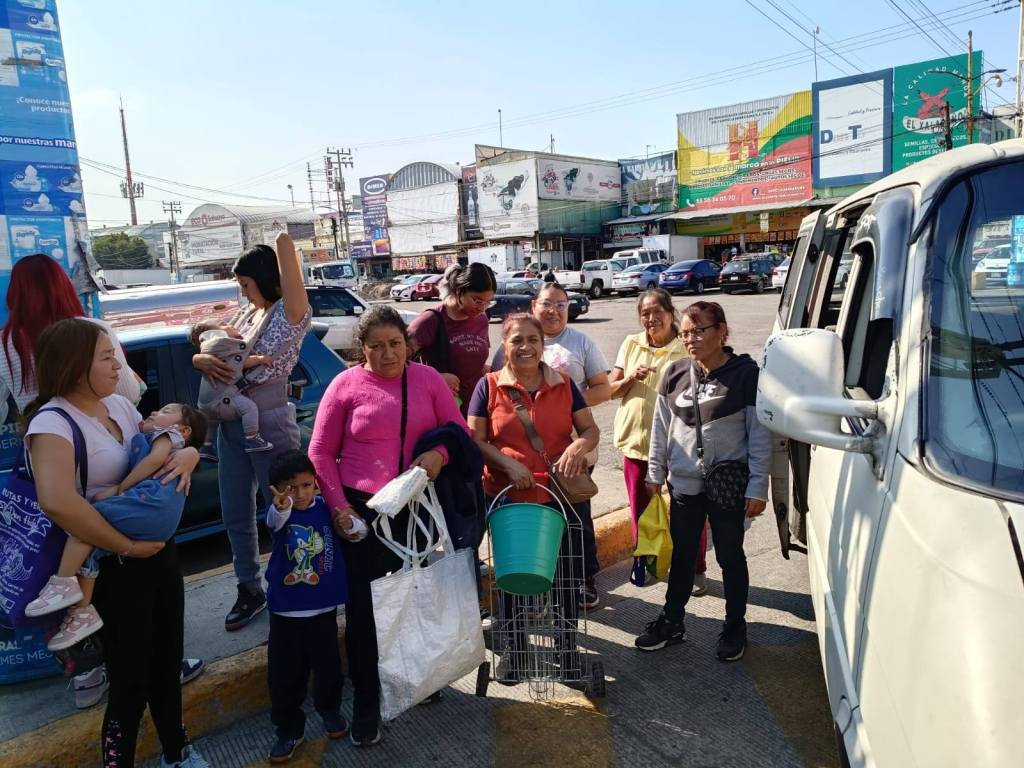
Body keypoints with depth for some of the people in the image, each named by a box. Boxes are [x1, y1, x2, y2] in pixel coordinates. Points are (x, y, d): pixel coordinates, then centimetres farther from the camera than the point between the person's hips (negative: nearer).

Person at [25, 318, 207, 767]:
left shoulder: (118, 405, 3)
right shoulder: (52, 422, -21)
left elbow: (168, 446, 15)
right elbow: (57, 502, -37)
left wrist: (187, 455, -11)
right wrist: (127, 547, -27)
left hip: (159, 549, 8)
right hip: (114, 567, -8)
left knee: (168, 662, 22)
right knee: (131, 679, 3)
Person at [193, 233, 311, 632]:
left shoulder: (290, 313, -12)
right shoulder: (247, 315, 12)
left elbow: (285, 242, -23)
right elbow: (217, 351, 13)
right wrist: (203, 359, -10)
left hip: (270, 427, -8)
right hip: (231, 425, 8)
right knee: (235, 517, 16)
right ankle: (250, 591, 34)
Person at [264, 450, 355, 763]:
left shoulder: (326, 507, -7)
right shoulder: (278, 511, -12)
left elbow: (358, 531, 0)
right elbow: (276, 518, -37)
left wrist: (348, 524, -25)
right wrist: (281, 504, -62)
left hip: (323, 607, 1)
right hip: (286, 609, -1)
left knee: (328, 665, 16)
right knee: (284, 673, 8)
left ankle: (330, 710, 43)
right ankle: (289, 729, 29)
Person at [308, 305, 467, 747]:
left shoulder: (428, 379, 0)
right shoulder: (346, 385, -6)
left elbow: (459, 429, 3)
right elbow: (320, 452, -3)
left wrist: (440, 453, -18)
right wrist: (339, 506, -11)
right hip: (363, 511, -2)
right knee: (363, 607, 3)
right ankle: (365, 705, 21)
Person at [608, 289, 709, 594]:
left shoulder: (686, 348, -7)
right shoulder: (631, 345, 6)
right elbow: (611, 390, 6)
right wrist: (631, 378, -12)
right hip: (636, 440, 4)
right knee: (640, 510, 16)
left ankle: (696, 570, 24)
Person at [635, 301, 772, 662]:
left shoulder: (746, 374, -9)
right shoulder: (675, 373, 2)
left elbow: (760, 434, -7)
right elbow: (661, 427, 8)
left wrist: (758, 486, -10)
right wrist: (655, 474, 9)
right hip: (684, 483, 3)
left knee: (730, 556, 11)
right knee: (682, 555, 15)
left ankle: (735, 627, 30)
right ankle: (672, 622, 30)